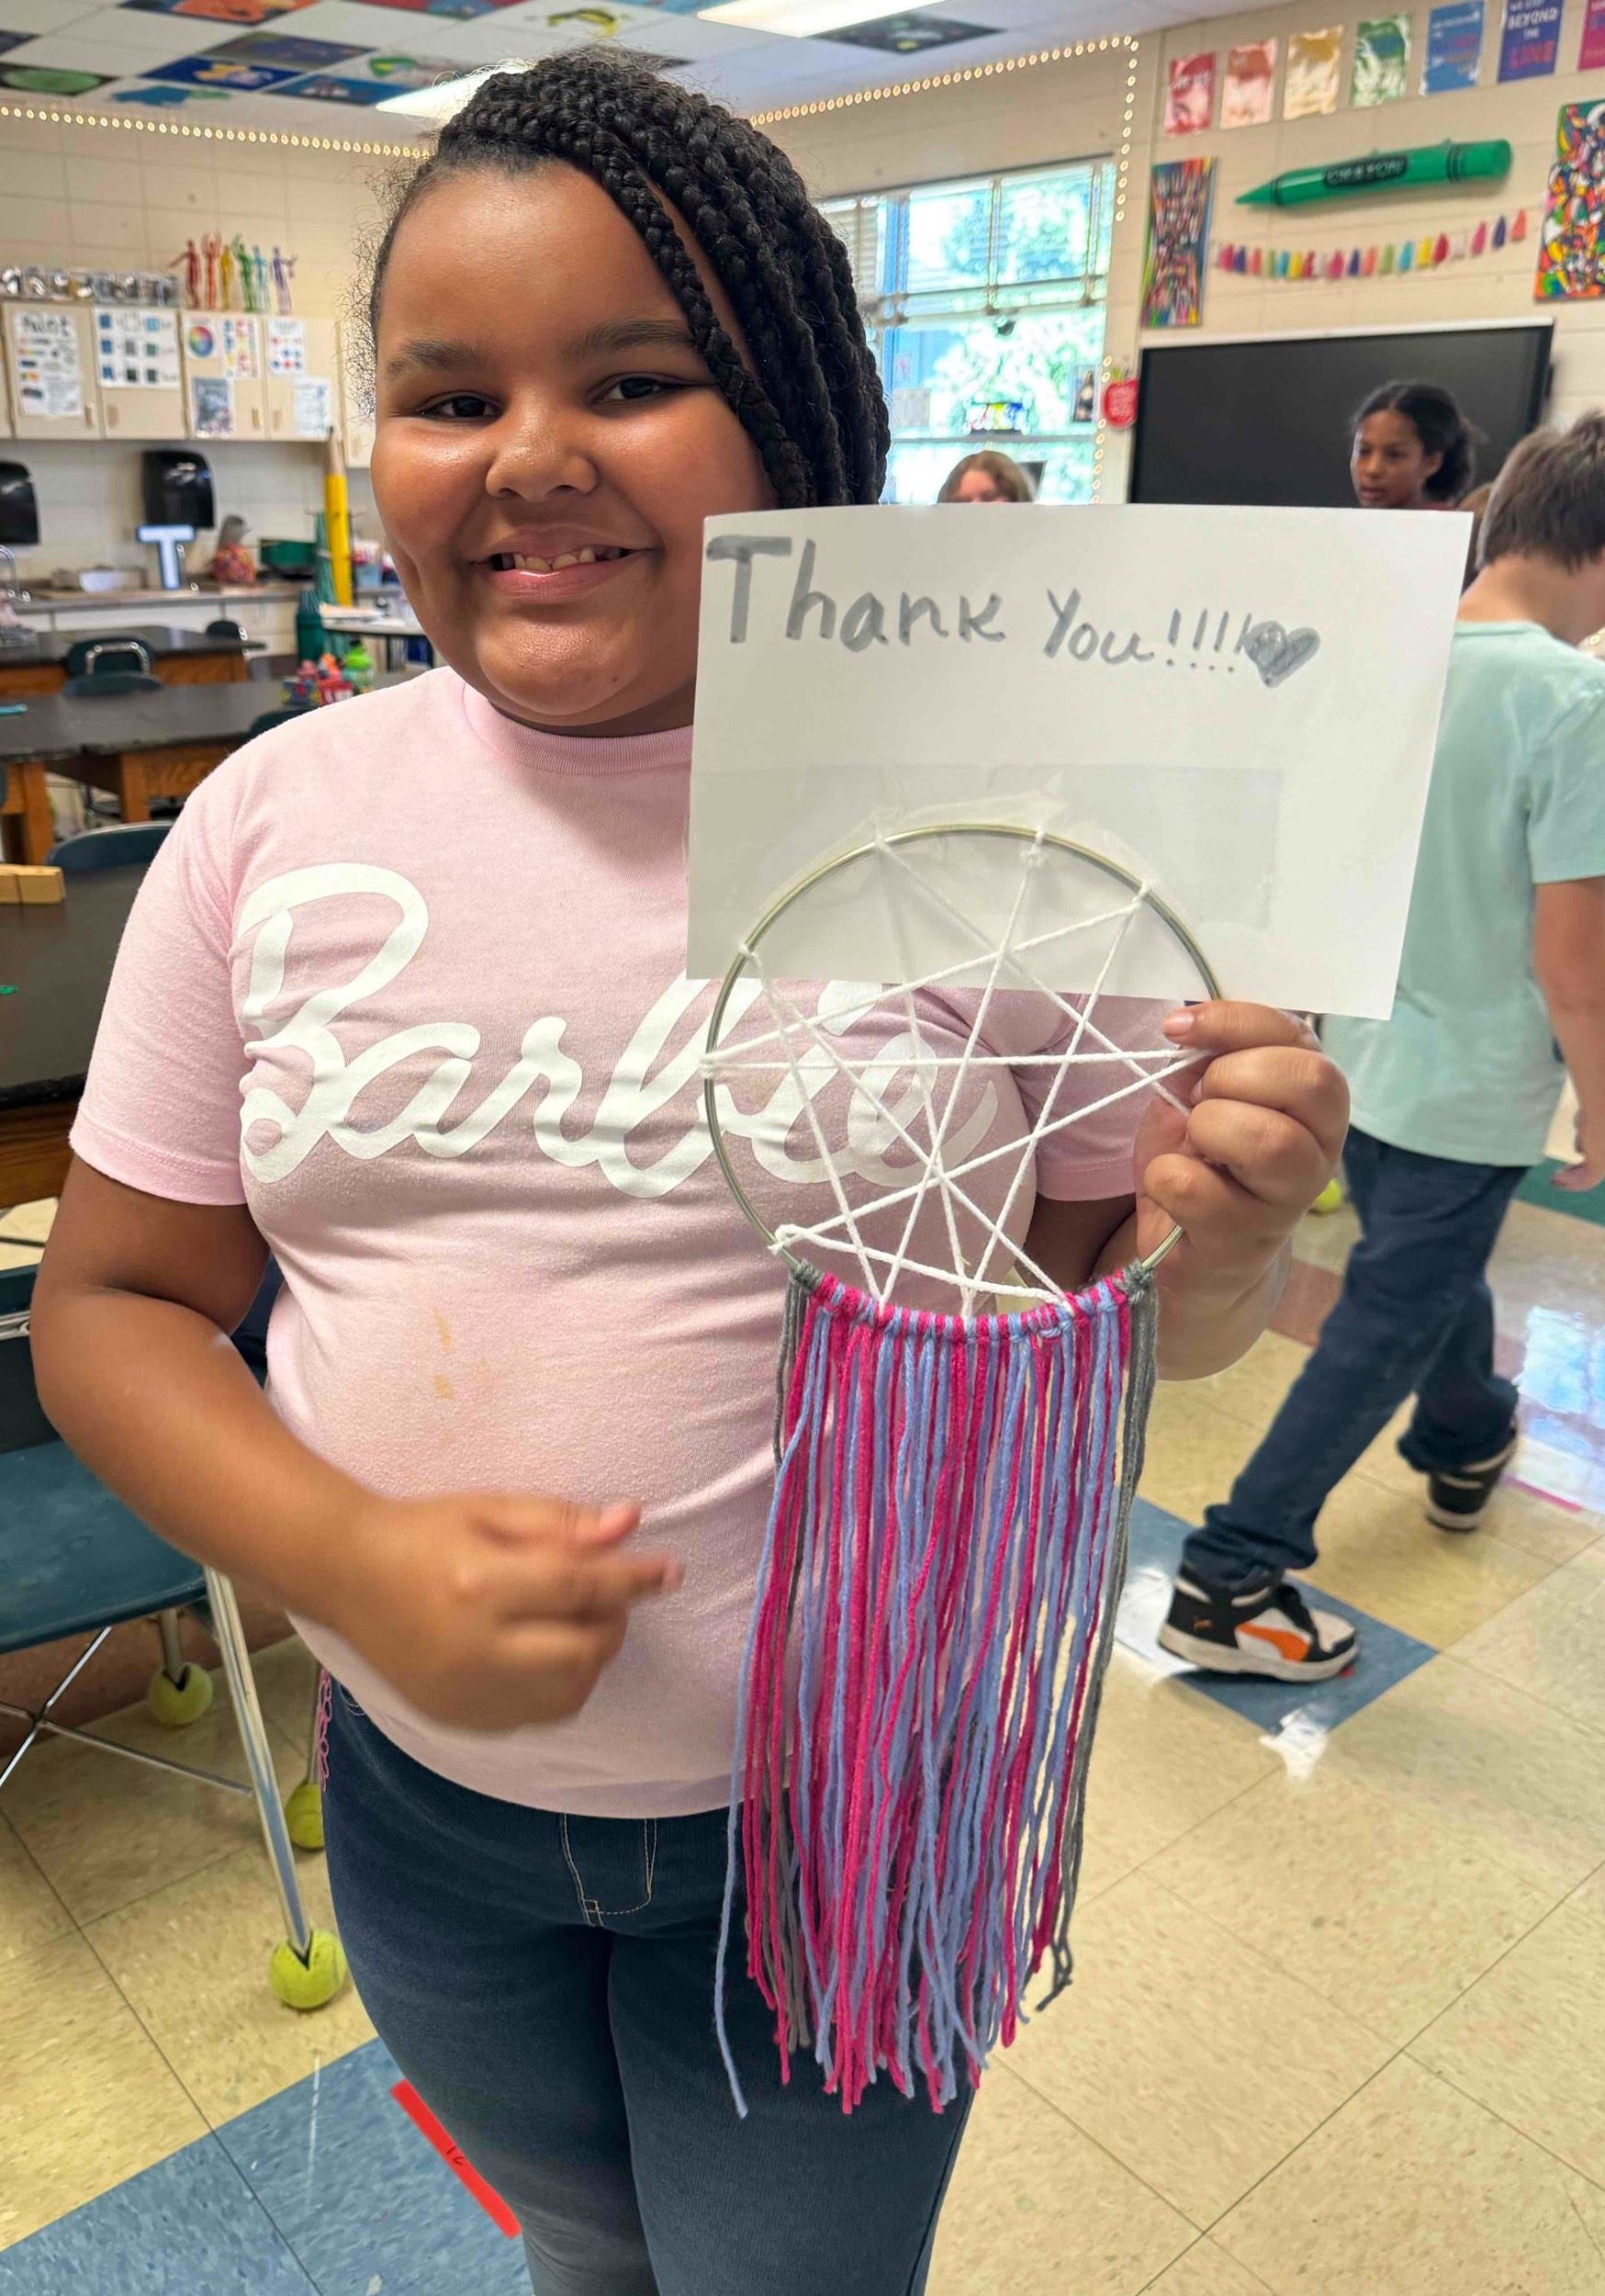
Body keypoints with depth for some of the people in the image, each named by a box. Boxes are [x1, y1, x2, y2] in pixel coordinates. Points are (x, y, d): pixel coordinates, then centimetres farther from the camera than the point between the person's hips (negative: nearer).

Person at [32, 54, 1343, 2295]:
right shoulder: (273, 819, -8)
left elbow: (1121, 1306, -6)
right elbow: (115, 1303, -3)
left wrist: (1216, 1240, -29)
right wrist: (349, 1558, -20)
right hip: (422, 1783, 3)